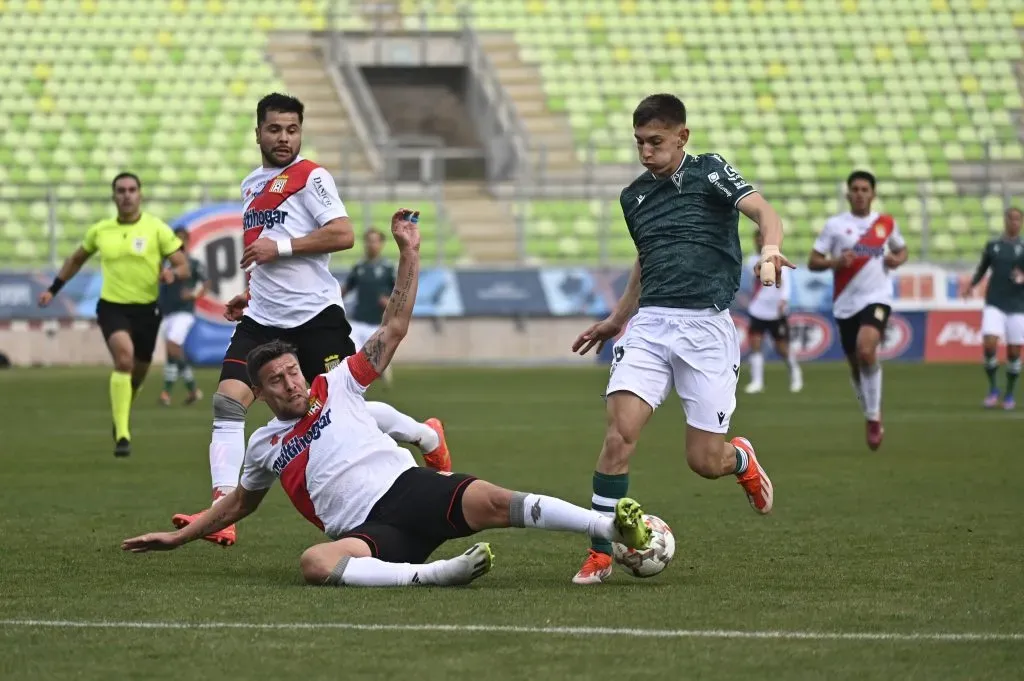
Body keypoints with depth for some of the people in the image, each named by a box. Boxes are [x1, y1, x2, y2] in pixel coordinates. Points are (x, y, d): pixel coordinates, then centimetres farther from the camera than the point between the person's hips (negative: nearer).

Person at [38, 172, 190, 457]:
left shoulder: (156, 229, -4)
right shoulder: (100, 231, 4)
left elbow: (184, 267, -5)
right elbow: (77, 259, 23)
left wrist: (172, 273, -27)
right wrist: (53, 289, 19)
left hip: (146, 309, 1)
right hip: (112, 307, -1)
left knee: (137, 372, 13)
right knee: (124, 357, -27)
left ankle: (120, 418, 46)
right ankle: (122, 435, -29)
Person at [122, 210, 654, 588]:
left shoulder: (336, 386, 18)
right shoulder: (264, 445, 24)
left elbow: (394, 328, 14)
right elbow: (240, 502, 41)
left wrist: (408, 254, 7)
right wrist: (180, 536, 42)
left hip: (408, 487, 0)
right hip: (370, 533, 1)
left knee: (492, 503, -29)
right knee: (314, 563, -35)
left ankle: (618, 528, -34)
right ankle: (435, 574, -48)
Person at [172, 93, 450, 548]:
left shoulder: (310, 177, -6)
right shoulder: (251, 185, 18)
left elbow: (343, 234, -18)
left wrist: (280, 245, -20)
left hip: (315, 315, -6)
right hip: (263, 318, 6)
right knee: (228, 403, -12)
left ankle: (428, 437, 29)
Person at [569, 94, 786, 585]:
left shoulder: (709, 172, 1)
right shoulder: (634, 197, 17)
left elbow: (761, 210, -15)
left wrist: (770, 247, -36)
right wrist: (617, 319, 36)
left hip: (706, 326, -4)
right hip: (649, 324, 4)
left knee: (704, 461, -2)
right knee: (620, 431, -17)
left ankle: (742, 459, 36)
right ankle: (600, 552, -10)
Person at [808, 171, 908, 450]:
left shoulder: (886, 223, 6)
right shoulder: (835, 225, 1)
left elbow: (901, 250, 22)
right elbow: (813, 262, 0)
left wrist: (897, 259, -1)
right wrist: (835, 262, -19)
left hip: (877, 298, -2)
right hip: (846, 303, 2)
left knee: (866, 349, -27)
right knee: (856, 365, 10)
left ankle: (874, 416, -15)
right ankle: (872, 418, 33)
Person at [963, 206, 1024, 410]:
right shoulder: (993, 246, 6)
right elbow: (982, 268, 16)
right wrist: (972, 285, 0)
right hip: (994, 304, 0)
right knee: (989, 344, -16)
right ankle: (992, 389, 1)